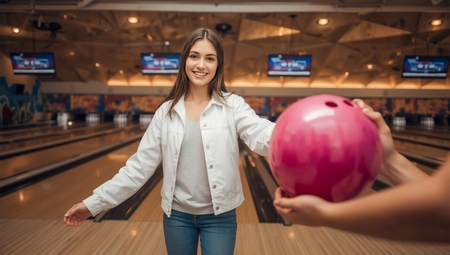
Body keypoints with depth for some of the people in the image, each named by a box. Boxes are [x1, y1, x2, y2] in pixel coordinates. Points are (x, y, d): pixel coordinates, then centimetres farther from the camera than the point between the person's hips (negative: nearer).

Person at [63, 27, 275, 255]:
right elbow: (140, 165, 0)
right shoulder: (167, 111, -2)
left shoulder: (232, 105, -8)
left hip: (218, 216, -2)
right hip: (177, 214, 2)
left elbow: (261, 135, -26)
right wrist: (95, 202, -2)